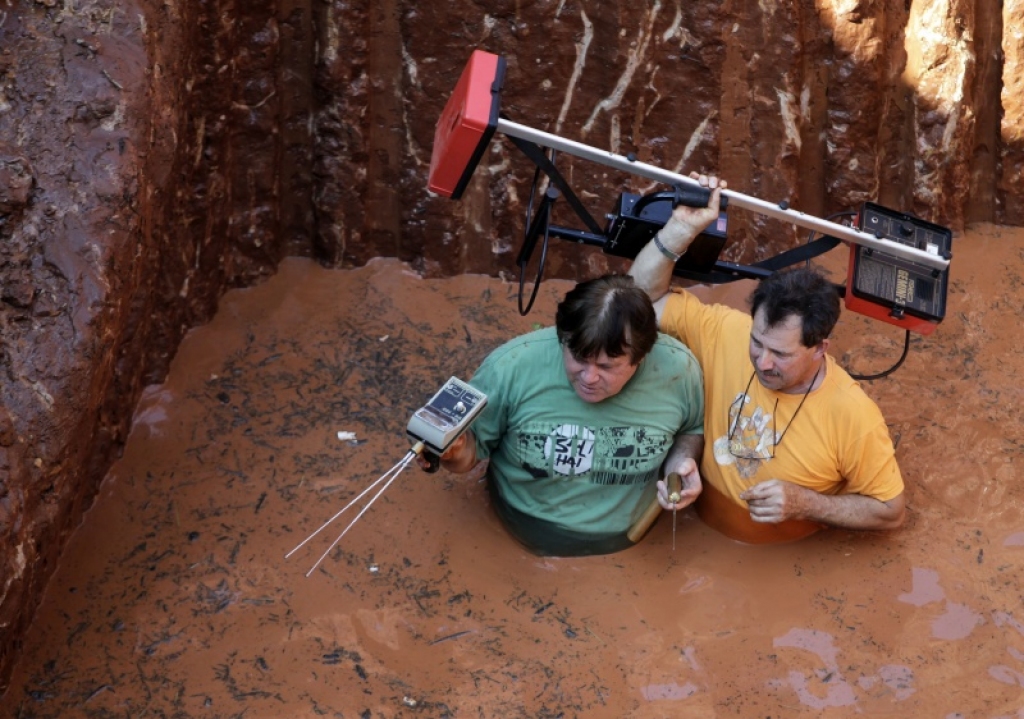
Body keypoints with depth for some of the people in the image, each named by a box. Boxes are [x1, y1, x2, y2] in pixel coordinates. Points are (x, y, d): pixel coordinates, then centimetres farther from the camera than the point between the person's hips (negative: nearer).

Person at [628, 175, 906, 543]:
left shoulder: (853, 416, -20)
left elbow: (890, 512, -8)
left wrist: (803, 503, -21)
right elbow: (642, 295, -5)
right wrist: (683, 227, -20)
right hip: (704, 539, 2)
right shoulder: (726, 332, -12)